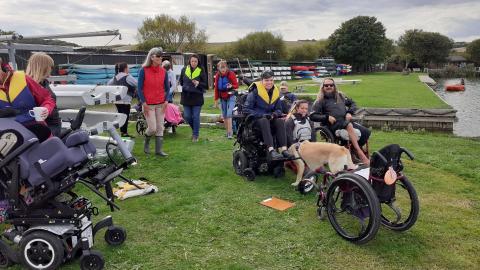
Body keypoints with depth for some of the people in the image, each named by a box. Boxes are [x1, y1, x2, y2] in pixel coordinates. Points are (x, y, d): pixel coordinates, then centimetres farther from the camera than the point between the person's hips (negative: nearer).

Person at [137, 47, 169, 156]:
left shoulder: (163, 71, 4)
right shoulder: (143, 70, -7)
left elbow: (167, 87, 11)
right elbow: (139, 88, -5)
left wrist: (166, 101, 0)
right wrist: (144, 103, -9)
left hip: (161, 104, 4)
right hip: (148, 105, -4)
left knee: (160, 128, 5)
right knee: (152, 128, -4)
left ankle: (159, 150, 15)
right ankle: (146, 142, 27)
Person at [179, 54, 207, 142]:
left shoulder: (201, 71, -3)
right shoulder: (184, 70, 4)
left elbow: (206, 85, -3)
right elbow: (181, 81, 18)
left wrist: (199, 84, -20)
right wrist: (185, 86, 4)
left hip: (197, 98, -3)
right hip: (186, 97, 3)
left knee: (196, 117, 0)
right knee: (187, 116, 5)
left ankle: (195, 135, 14)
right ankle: (194, 128, 33)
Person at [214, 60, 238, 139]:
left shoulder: (231, 74, -9)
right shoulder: (217, 76, 4)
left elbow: (236, 85, -6)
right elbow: (216, 87, 10)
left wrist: (231, 86, -28)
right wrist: (216, 99, 8)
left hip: (230, 97, -5)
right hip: (222, 98, 5)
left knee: (229, 114, -16)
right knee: (224, 116, 8)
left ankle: (230, 132, -14)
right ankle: (228, 132, 20)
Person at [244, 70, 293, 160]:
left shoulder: (276, 92, 9)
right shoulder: (255, 91, -7)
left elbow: (279, 109, 14)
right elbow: (246, 109, -10)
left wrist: (274, 114, -11)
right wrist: (261, 115, -21)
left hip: (268, 119, 5)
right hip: (255, 119, -5)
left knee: (280, 121, -25)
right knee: (264, 121, -37)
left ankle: (283, 149, -35)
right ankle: (271, 150, -49)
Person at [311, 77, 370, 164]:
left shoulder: (340, 96, 21)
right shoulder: (321, 101, 7)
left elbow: (352, 103, 28)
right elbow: (312, 116, -3)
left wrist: (349, 112, 7)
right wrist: (327, 117, -13)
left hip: (346, 121, 6)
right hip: (333, 125, -5)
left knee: (366, 132, -14)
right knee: (349, 125, -36)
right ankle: (360, 154, -34)